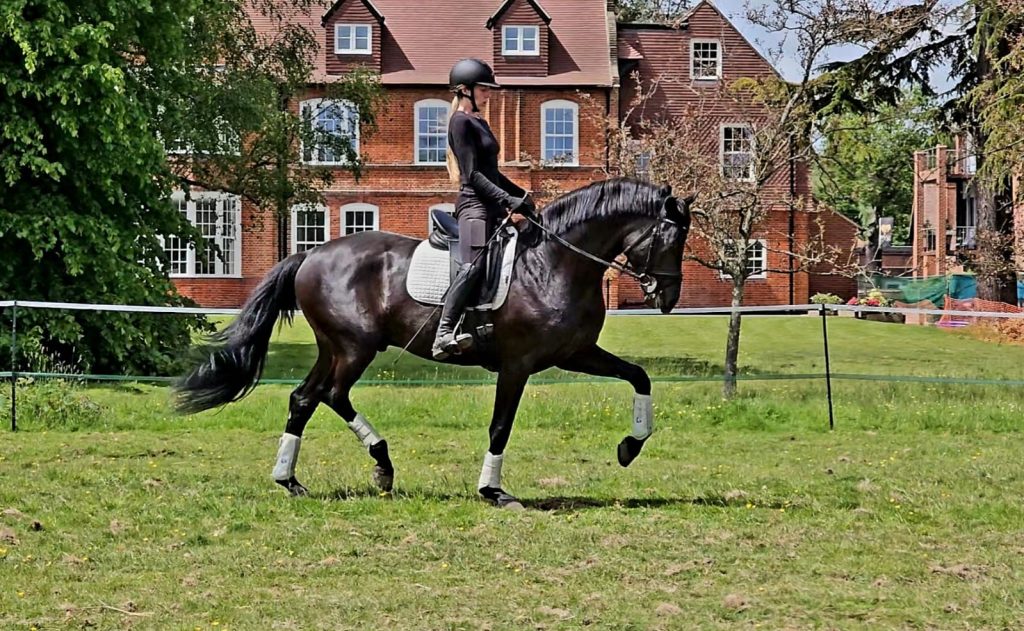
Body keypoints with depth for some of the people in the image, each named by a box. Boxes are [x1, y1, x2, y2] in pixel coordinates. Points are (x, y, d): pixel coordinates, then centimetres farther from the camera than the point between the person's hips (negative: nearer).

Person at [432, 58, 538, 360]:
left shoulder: (479, 123, 22)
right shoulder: (461, 122, -7)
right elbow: (472, 174, -16)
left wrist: (522, 195, 22)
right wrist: (508, 199, -21)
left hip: (492, 205, 11)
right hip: (475, 203, -11)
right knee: (474, 264, -25)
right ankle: (444, 334, -34)